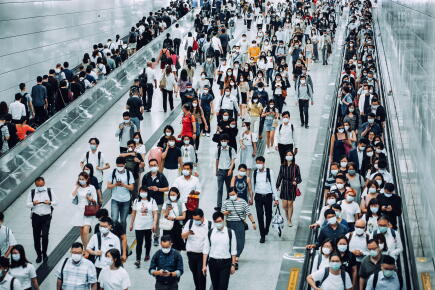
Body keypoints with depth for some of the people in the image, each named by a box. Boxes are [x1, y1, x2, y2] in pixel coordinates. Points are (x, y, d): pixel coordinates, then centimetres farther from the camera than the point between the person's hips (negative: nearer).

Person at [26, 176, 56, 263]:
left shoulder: (49, 191, 3)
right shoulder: (32, 192, 4)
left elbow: (56, 202, 5)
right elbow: (28, 204, 3)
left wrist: (49, 202, -15)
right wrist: (34, 203, -17)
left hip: (46, 216, -2)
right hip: (36, 216, 2)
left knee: (45, 236, -11)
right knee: (36, 236, 4)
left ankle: (44, 254, 6)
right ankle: (38, 255, 17)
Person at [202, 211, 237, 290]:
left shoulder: (230, 232, -4)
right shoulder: (210, 233, 0)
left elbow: (233, 250, 0)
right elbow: (206, 250, 3)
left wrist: (233, 265, -2)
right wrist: (204, 265, 0)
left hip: (225, 263, -2)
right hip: (213, 262, 2)